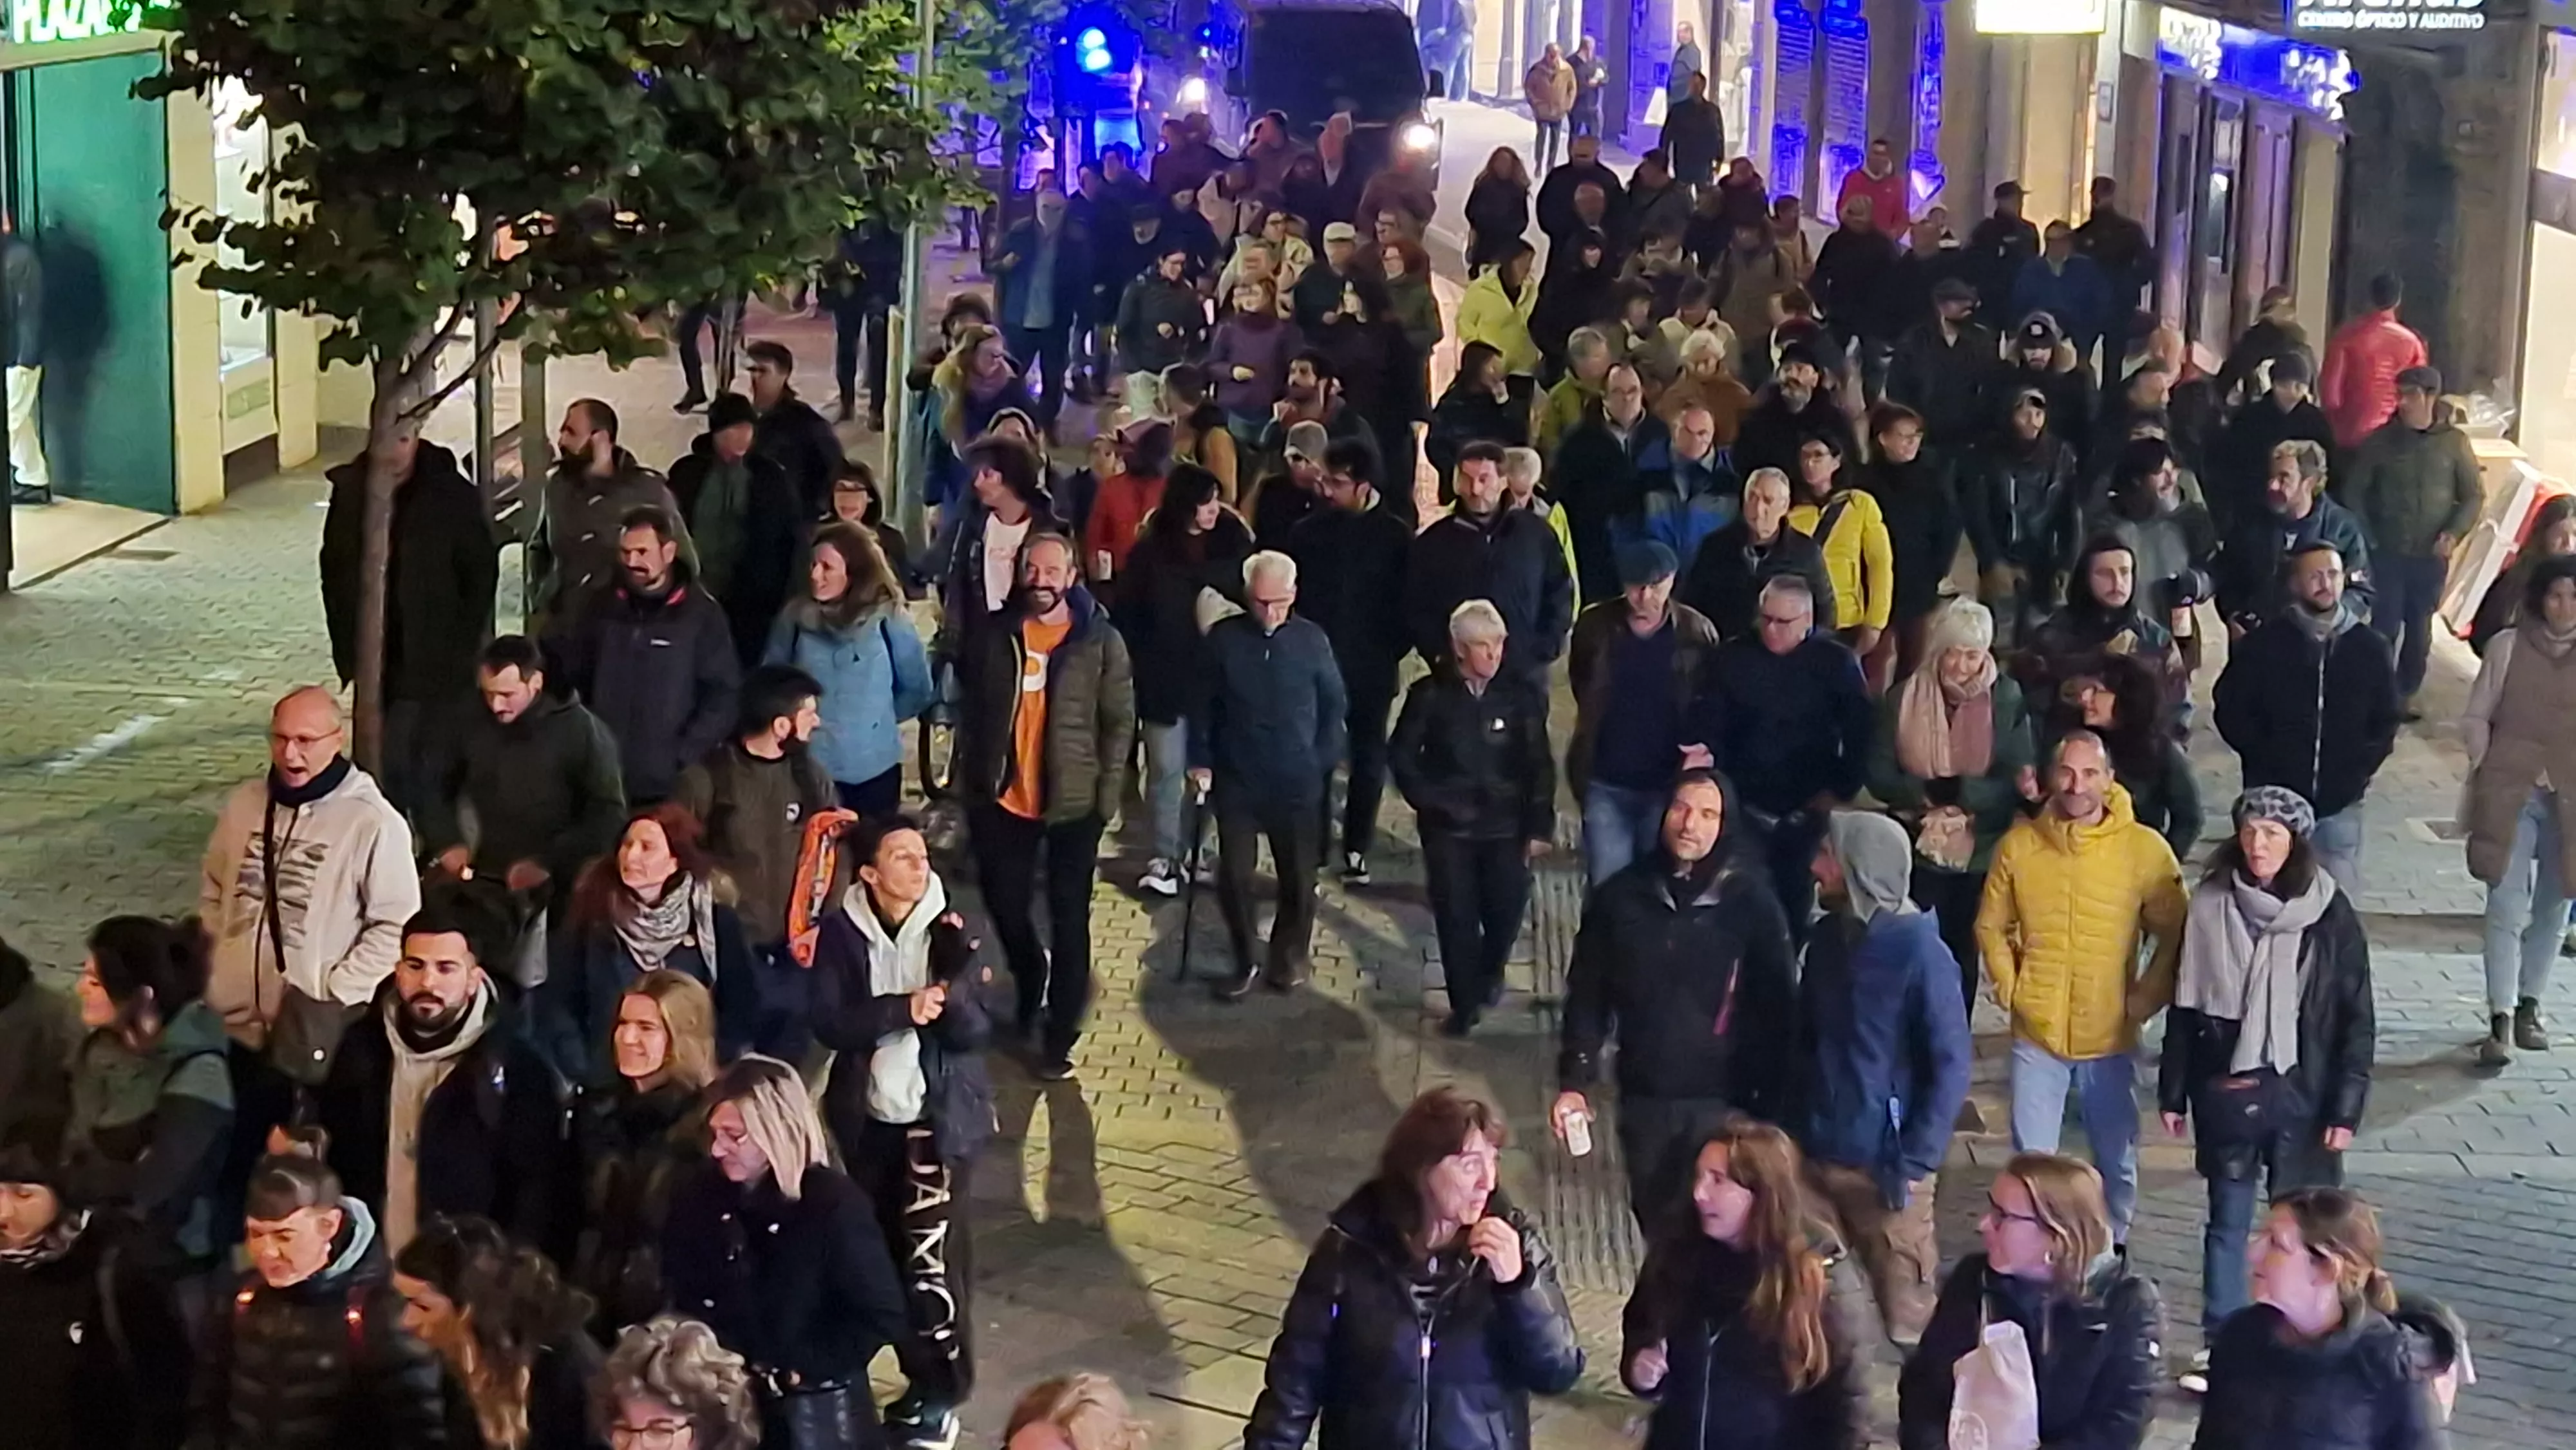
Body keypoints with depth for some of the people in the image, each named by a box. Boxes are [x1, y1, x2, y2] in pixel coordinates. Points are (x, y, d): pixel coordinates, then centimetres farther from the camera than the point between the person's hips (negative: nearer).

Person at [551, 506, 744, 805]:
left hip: (667, 785, -4)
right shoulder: (603, 607, 10)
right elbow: (566, 668, 16)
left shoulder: (701, 616, -2)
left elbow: (722, 695, -4)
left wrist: (683, 758, -12)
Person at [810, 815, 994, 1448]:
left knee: (930, 1252, -10)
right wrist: (903, 1009, -24)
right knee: (890, 1251, 11)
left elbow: (976, 1033, -11)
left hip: (939, 1115, -2)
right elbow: (830, 1023, -13)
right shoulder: (842, 931, -5)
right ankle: (923, 1378, 25)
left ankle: (941, 1392, 0)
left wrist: (956, 978, -28)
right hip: (870, 1117, 2)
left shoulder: (949, 928, -7)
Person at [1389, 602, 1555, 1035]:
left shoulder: (1521, 696, -5)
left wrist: (1540, 826, -5)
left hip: (1507, 827, 0)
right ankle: (1464, 1004, 17)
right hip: (1448, 826, 0)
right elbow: (1402, 756, 3)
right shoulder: (1430, 695, -5)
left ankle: (1489, 972, 38)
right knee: (1456, 915, 3)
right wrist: (1426, 800, -6)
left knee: (1507, 909, 7)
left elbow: (1539, 767, -2)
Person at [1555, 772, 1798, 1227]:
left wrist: (1772, 1102, -6)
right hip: (1644, 1096, 3)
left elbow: (1779, 1006, -4)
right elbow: (1588, 994, 6)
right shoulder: (1620, 897, 0)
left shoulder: (1751, 902, -7)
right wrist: (1574, 1082, 0)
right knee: (1655, 1222, 13)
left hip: (1725, 1099, -3)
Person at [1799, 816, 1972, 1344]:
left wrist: (1914, 1163, -16)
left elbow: (1950, 1066, -12)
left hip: (1885, 1169, -6)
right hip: (1817, 1159, 6)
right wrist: (1795, 1132, 7)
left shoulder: (1920, 952, -13)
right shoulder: (1827, 938, 6)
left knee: (1906, 1319, 4)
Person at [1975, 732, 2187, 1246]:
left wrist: (2143, 1002, -6)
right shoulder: (2019, 844, -5)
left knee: (2116, 1160, 13)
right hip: (2035, 1034, 1)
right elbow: (1992, 926, 9)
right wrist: (2009, 988, 0)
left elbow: (2175, 936, -2)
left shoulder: (2145, 849, -10)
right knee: (2030, 1162, 9)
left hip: (2109, 1037, -1)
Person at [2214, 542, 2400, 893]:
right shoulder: (2262, 644, 0)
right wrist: (2266, 761, -6)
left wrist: (2358, 772, -2)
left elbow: (2385, 722, 11)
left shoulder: (2371, 649, 6)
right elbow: (2229, 710, 3)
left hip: (2340, 802, 1)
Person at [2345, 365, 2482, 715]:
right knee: (2385, 626, -3)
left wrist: (2455, 532, -10)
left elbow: (2474, 495, 4)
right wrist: (2364, 536, -6)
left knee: (2420, 629, 10)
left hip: (2431, 555, 1)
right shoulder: (2381, 441, -3)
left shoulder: (2454, 442, -1)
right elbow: (2354, 490, 2)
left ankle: (2407, 694, 23)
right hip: (2387, 552, -1)